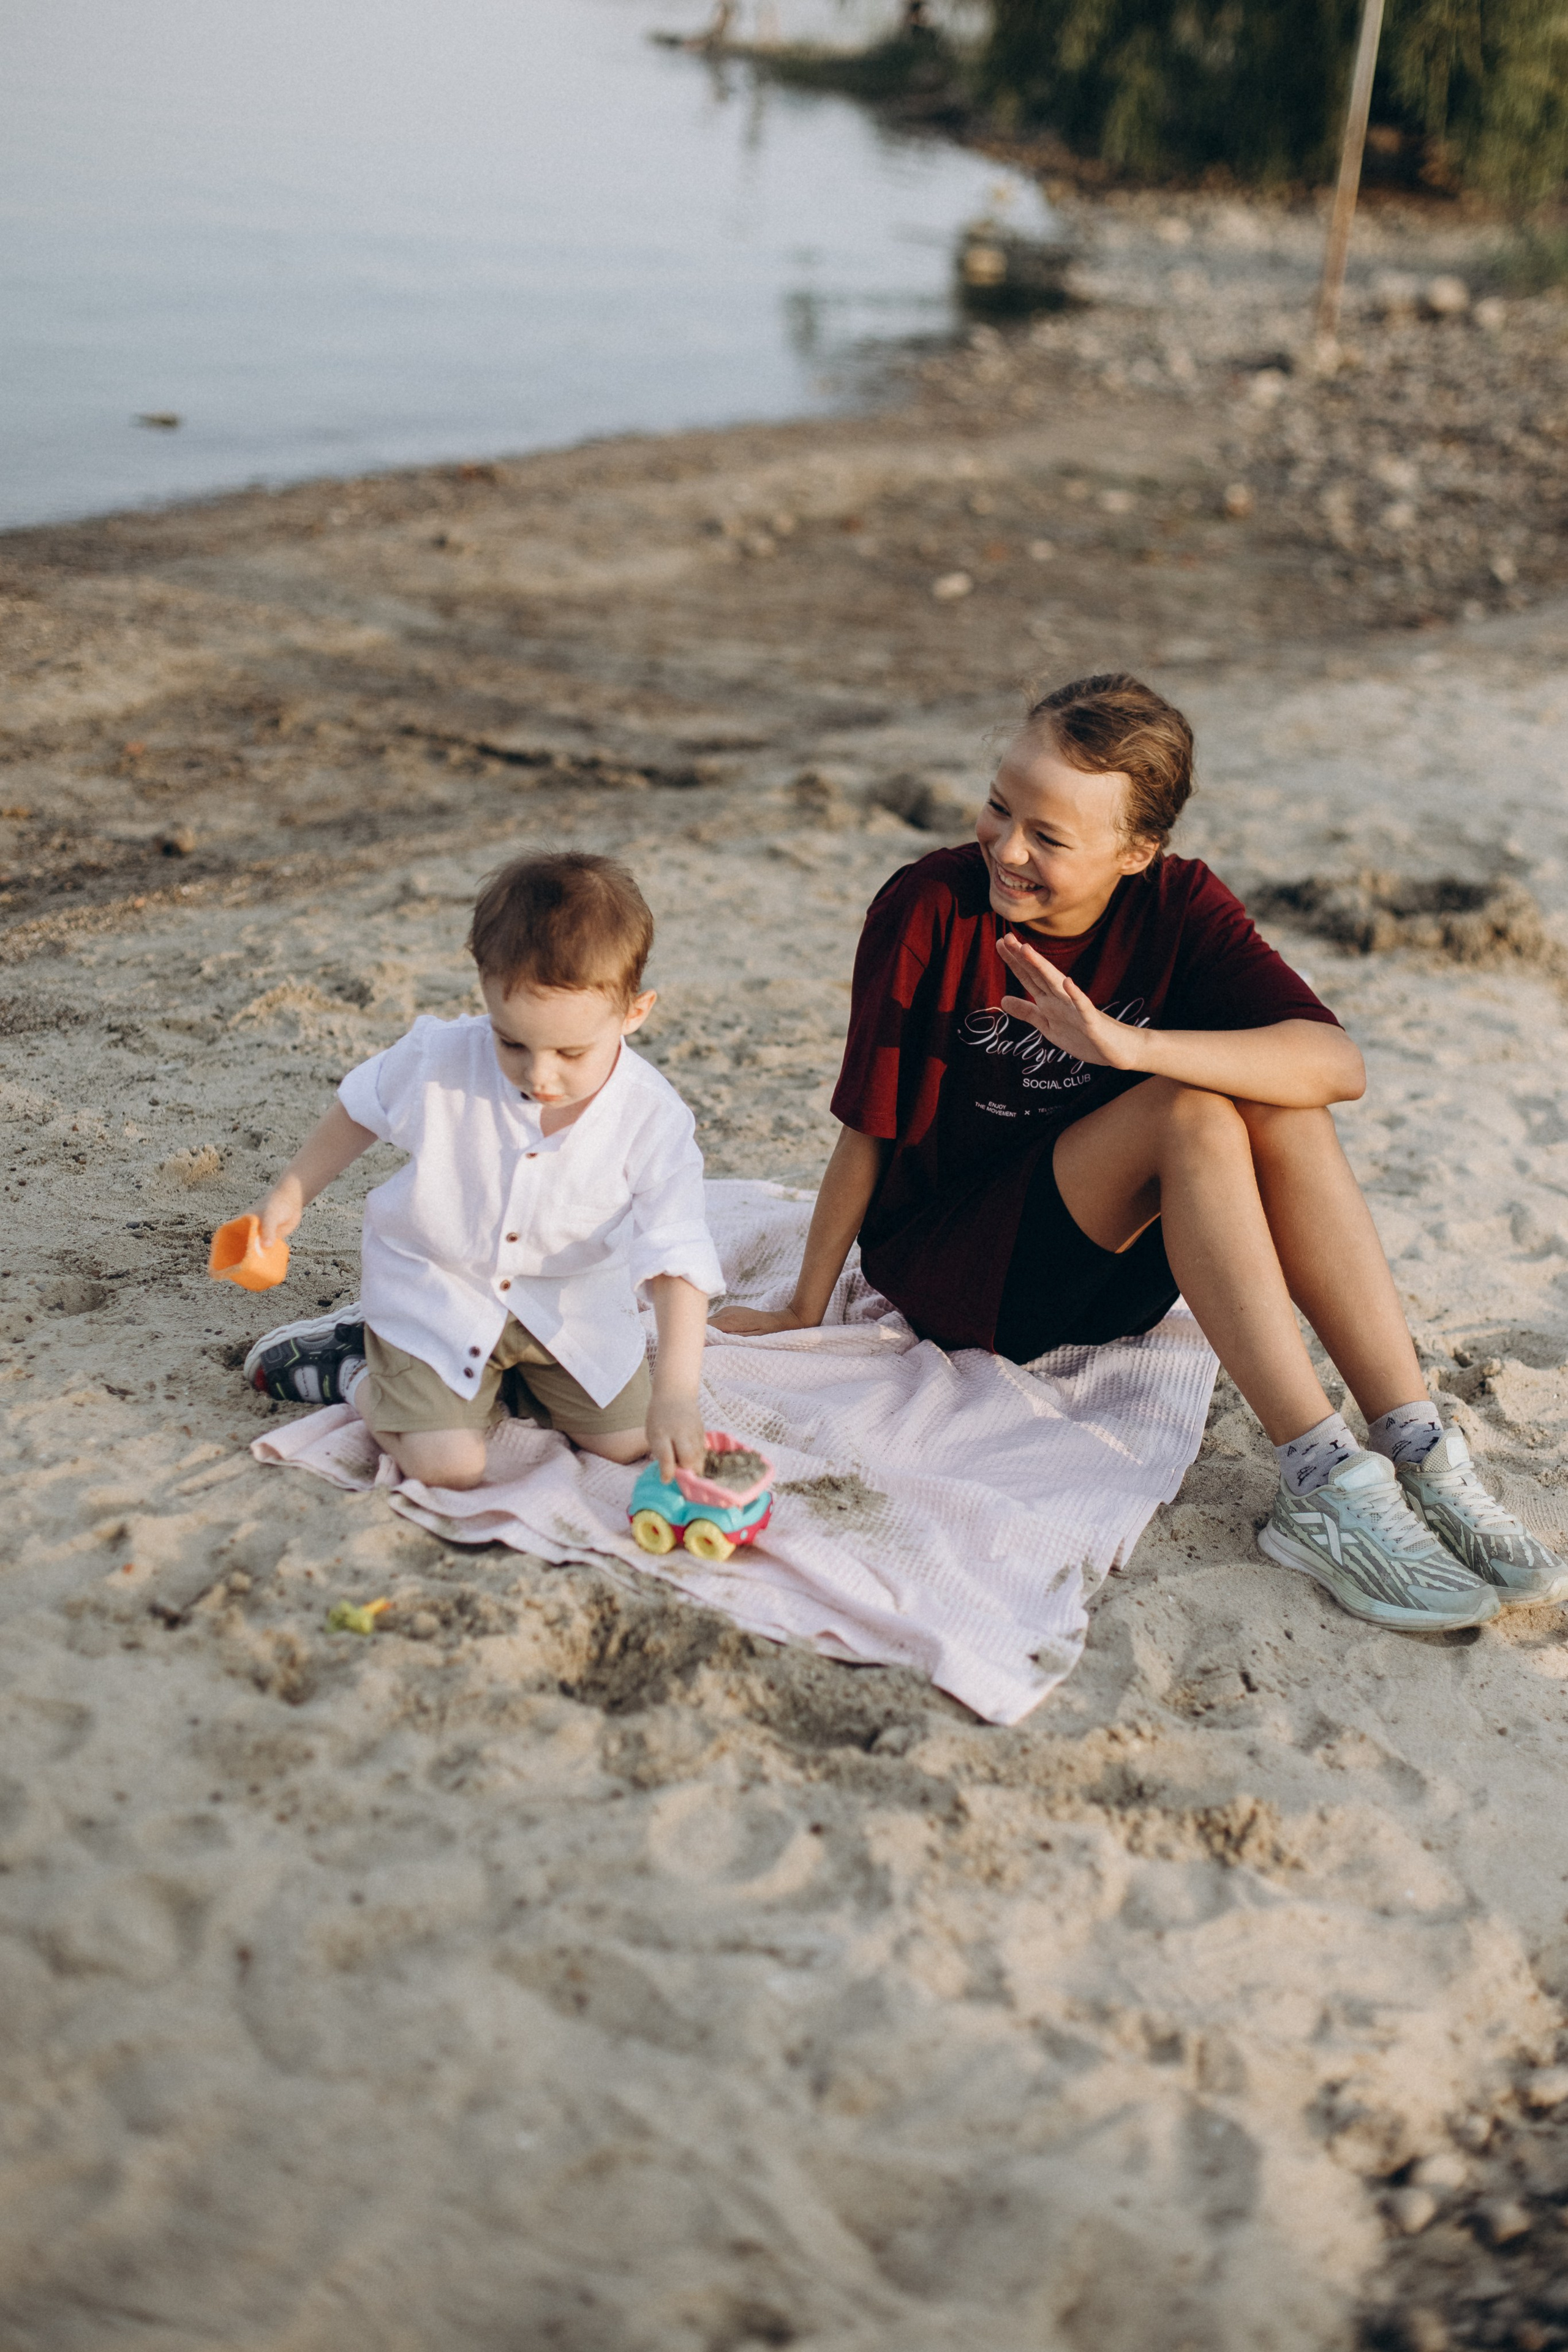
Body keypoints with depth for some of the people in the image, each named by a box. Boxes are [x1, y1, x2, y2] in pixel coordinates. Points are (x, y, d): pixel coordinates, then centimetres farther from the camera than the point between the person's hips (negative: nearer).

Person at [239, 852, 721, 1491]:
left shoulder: (653, 1120, -25)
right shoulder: (438, 1061, -24)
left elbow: (677, 1259, -25)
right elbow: (362, 1109, -1)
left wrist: (676, 1392, -35)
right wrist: (290, 1192, 8)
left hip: (569, 1308, 3)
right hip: (436, 1288, -2)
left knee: (628, 1443, 4)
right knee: (447, 1465, -16)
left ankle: (499, 1374, 24)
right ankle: (353, 1374, 14)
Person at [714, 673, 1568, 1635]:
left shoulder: (1177, 905, -9)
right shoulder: (932, 907, -17)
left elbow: (1339, 1064, -23)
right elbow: (871, 1128, -11)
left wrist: (1127, 1045, -35)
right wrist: (805, 1310, -4)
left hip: (1112, 1278, 4)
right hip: (946, 1265, -4)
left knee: (1278, 1105, -24)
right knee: (1191, 1112, -29)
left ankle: (1417, 1451, -26)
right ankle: (1324, 1485, -33)